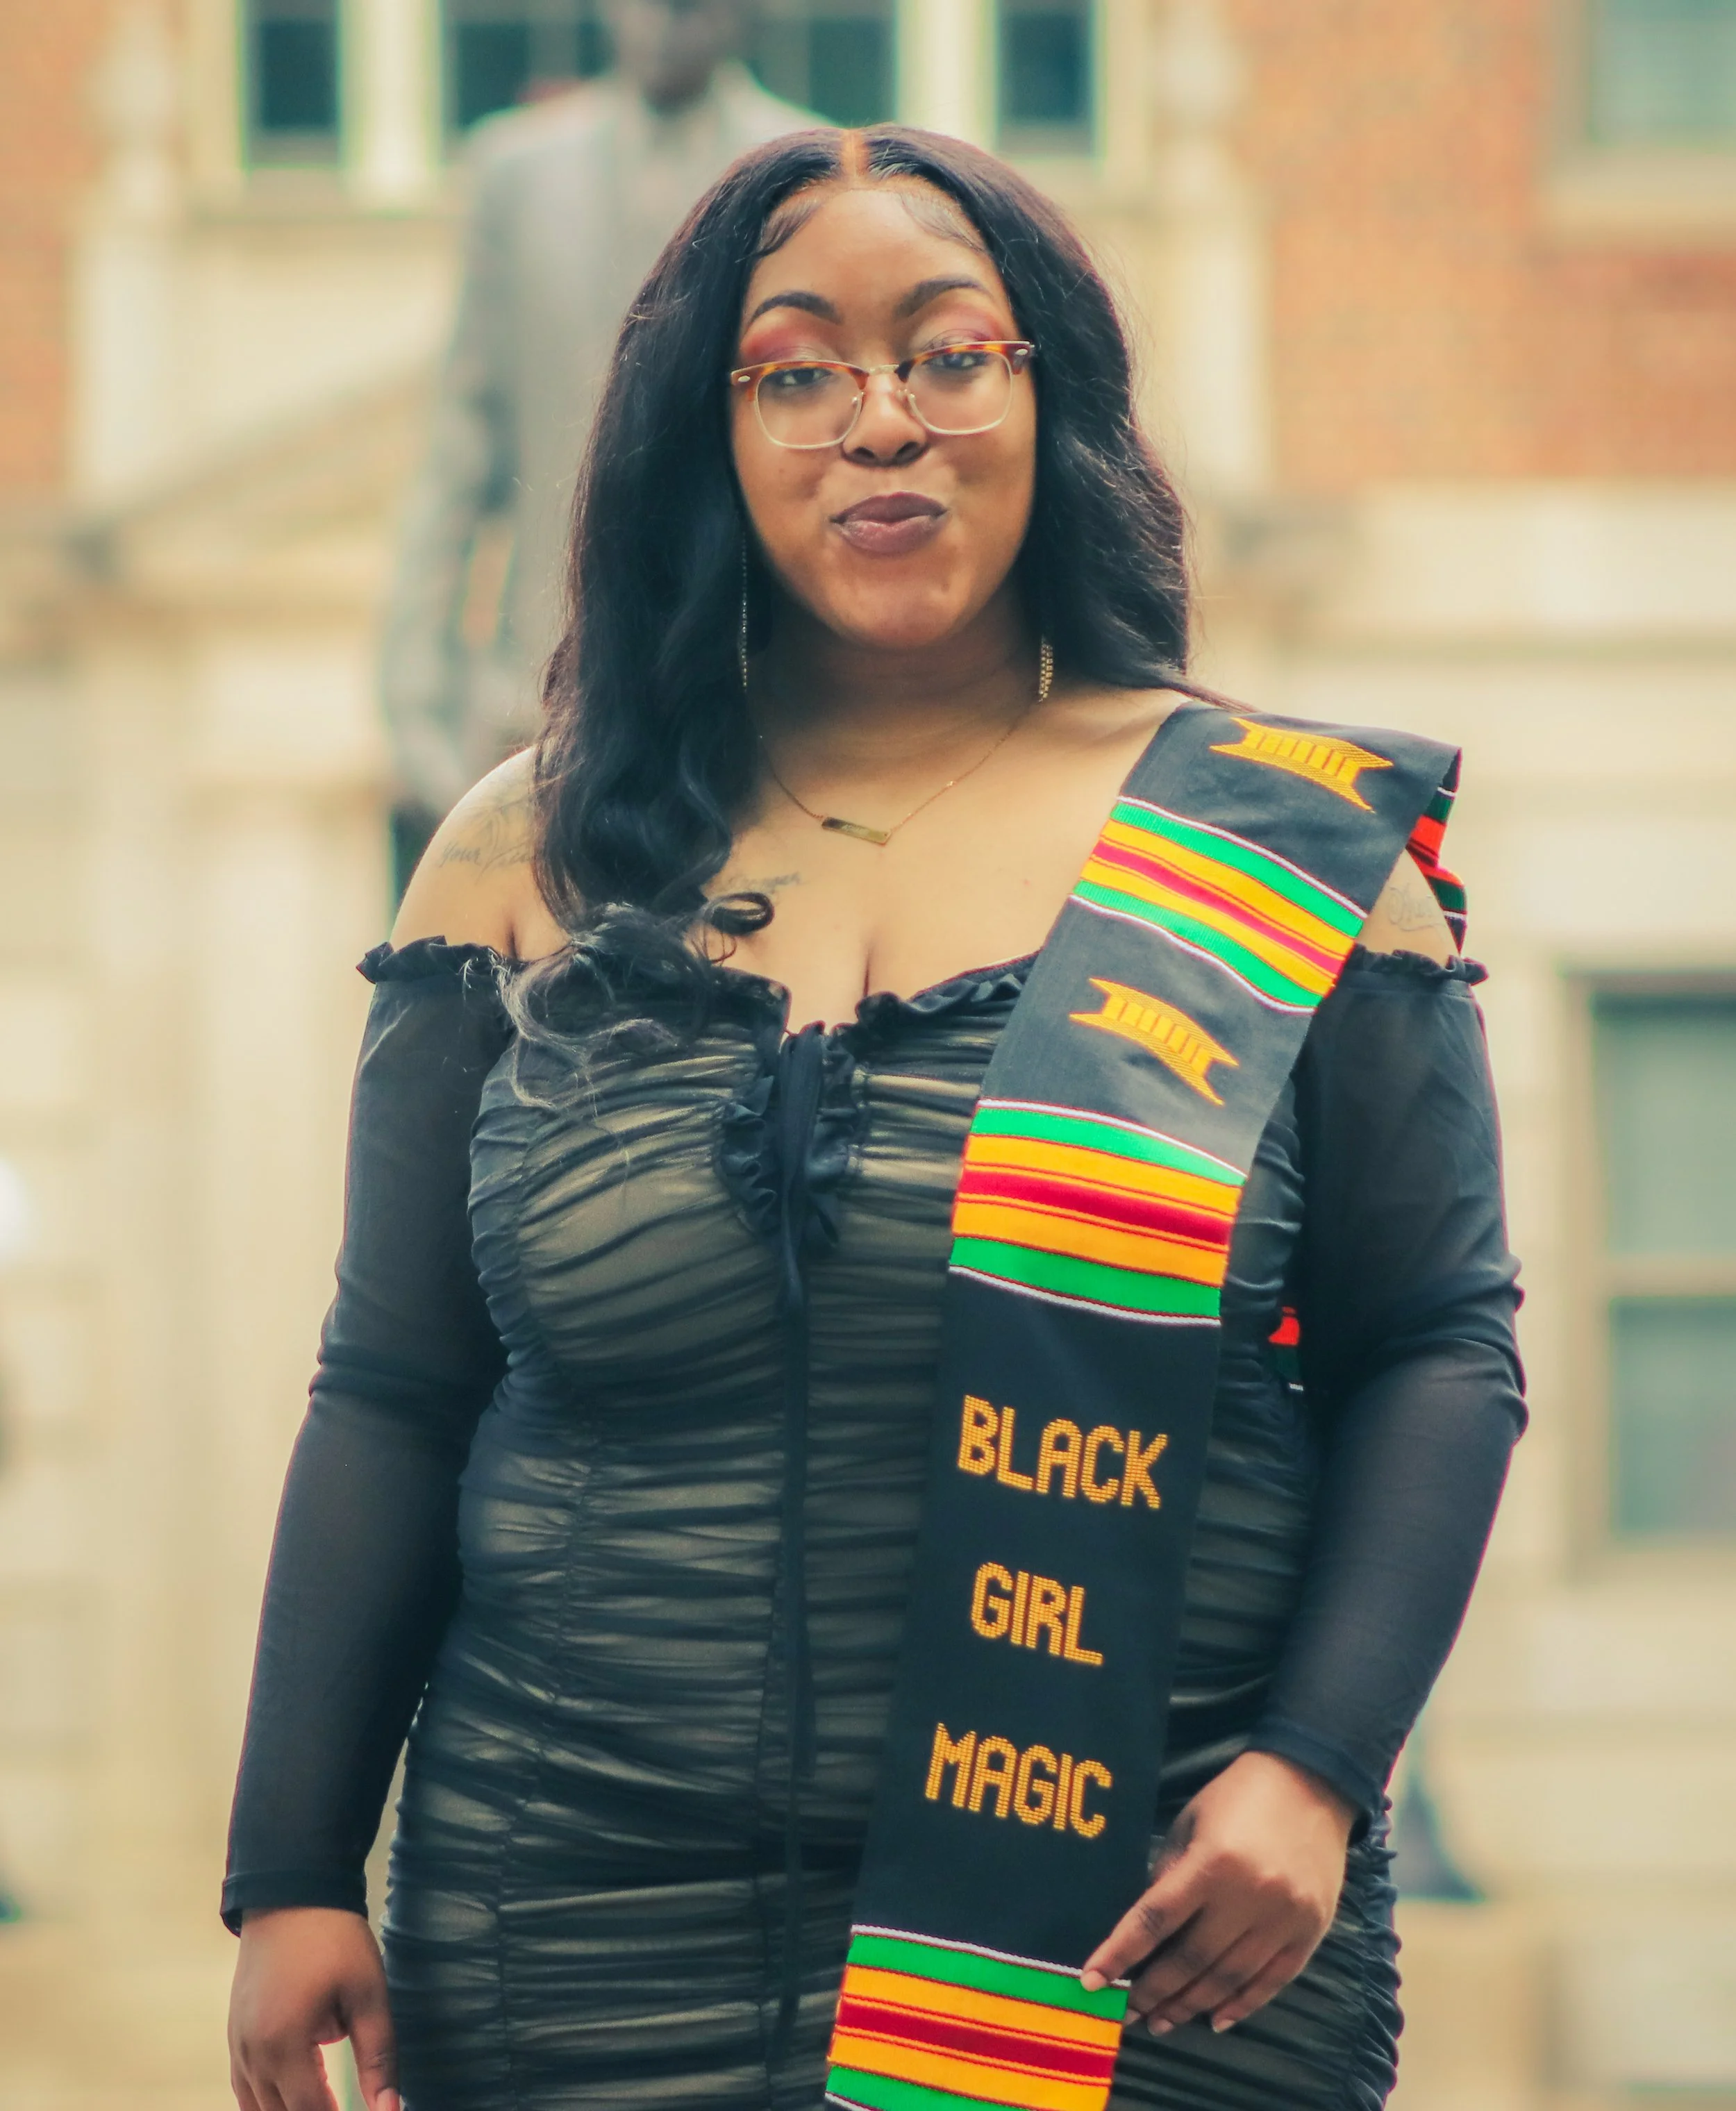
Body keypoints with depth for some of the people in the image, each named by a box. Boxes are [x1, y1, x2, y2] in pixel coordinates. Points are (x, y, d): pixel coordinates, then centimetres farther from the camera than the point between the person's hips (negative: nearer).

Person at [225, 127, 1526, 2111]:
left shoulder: (1290, 852, 3)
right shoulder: (533, 868, 7)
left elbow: (1439, 1350, 3)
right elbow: (392, 1401, 8)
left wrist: (1311, 1774, -9)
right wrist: (292, 1876, 3)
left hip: (1137, 1933, -1)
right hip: (594, 1945, 1)